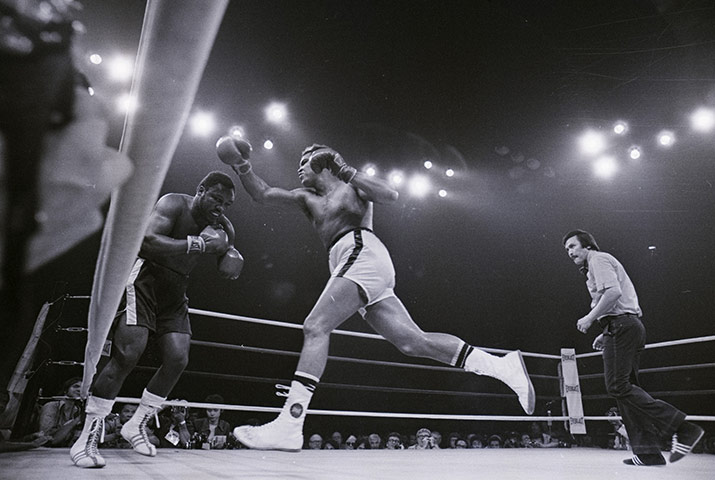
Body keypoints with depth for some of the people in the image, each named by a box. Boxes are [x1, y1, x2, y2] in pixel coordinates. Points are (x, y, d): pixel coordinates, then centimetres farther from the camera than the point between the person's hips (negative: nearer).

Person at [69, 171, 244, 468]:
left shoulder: (224, 228, 3)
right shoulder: (174, 204, -15)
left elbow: (229, 267, 8)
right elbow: (146, 241, -31)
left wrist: (231, 255, -15)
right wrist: (198, 243, -36)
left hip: (175, 291, 6)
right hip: (145, 279, -6)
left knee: (178, 359, -4)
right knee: (128, 353, -18)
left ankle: (137, 426, 16)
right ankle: (86, 439, -5)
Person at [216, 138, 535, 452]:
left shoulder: (351, 187, 13)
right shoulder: (307, 199, 31)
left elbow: (390, 195, -4)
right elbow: (263, 195, 22)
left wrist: (349, 172, -9)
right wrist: (243, 167, 10)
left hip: (362, 252, -7)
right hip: (355, 268, 8)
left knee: (315, 326, -20)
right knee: (413, 341, 1)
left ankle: (289, 426, -22)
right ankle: (503, 366, 6)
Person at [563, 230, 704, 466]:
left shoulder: (599, 259, -3)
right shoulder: (593, 267, 27)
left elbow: (614, 291, -20)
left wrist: (590, 318, -15)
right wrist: (606, 334, 21)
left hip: (621, 326, -10)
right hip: (628, 326, 10)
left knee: (618, 386, -13)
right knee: (626, 388, 6)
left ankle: (683, 428, -13)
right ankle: (647, 452, 4)